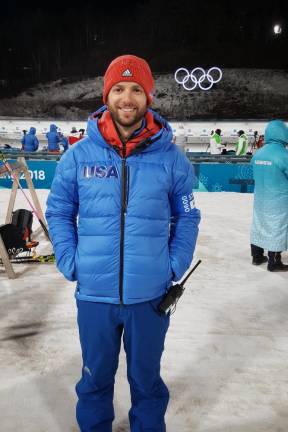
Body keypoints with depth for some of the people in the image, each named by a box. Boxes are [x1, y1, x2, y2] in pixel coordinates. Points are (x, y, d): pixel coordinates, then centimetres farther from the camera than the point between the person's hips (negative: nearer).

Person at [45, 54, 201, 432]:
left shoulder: (171, 158, -5)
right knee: (95, 377, 21)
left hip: (151, 295, 0)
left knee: (146, 379, 21)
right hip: (94, 294, 1)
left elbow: (187, 217, 4)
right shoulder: (79, 155, -5)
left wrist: (175, 266, -4)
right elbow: (58, 212, 4)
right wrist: (69, 262, -5)